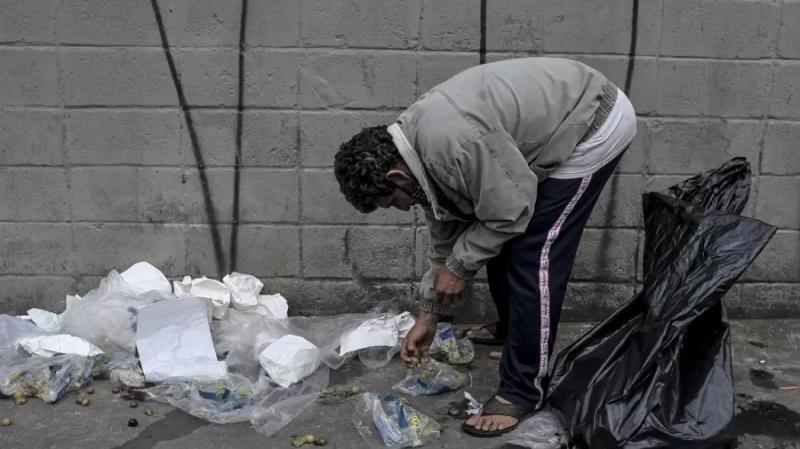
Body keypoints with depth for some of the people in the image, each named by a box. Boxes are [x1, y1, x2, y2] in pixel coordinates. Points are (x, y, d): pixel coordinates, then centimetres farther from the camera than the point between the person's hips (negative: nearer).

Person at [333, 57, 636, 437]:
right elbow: (446, 228, 10)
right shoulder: (419, 141, 0)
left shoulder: (453, 142, -33)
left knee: (533, 255, -11)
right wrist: (428, 315, 15)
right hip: (557, 125, 9)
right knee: (502, 242, 16)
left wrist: (459, 266, -7)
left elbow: (510, 213, -23)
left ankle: (523, 391, -1)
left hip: (597, 123, -9)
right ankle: (513, 328, 39)